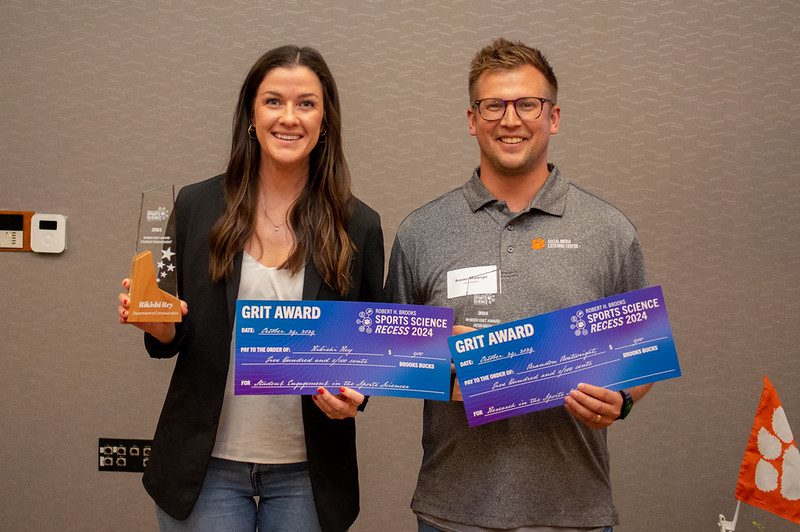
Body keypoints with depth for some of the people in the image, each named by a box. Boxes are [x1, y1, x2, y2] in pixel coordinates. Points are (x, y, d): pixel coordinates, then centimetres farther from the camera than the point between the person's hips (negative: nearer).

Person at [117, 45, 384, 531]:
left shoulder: (358, 226, -3)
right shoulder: (197, 206, -1)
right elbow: (175, 337, 6)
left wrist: (356, 393, -14)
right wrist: (158, 326, -16)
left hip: (306, 472, 0)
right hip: (207, 465, 0)